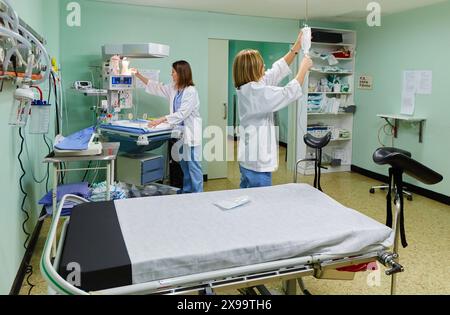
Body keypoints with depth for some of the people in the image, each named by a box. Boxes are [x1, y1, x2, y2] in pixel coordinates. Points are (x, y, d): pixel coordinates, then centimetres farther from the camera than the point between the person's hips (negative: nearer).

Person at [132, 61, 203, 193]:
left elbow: (182, 113, -23)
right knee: (184, 165, 16)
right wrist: (139, 76, 16)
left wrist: (161, 120, -26)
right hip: (180, 131, 8)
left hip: (190, 133, -8)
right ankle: (186, 192, 27)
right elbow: (156, 87, 21)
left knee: (193, 165, -3)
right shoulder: (173, 89, 8)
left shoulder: (191, 91, -16)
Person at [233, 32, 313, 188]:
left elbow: (278, 70, 12)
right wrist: (304, 68, -4)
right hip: (257, 160, -10)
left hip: (249, 157, 10)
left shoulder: (247, 88, 7)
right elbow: (289, 93, -17)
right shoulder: (255, 91, -21)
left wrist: (296, 47, 12)